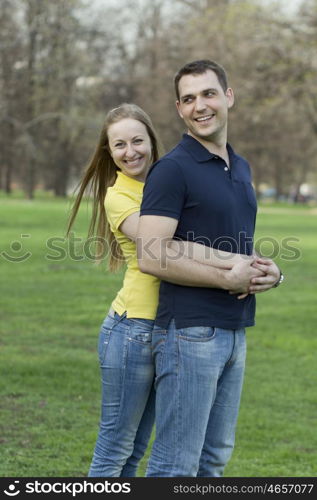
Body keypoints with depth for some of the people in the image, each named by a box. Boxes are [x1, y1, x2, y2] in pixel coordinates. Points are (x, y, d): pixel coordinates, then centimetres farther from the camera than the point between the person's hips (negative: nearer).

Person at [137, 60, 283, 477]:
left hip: (234, 331, 8)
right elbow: (152, 258, -20)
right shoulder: (173, 169, -11)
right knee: (176, 464, -4)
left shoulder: (240, 167, 14)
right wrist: (228, 278, -17)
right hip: (189, 332, -8)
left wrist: (268, 271, 1)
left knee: (214, 457, 15)